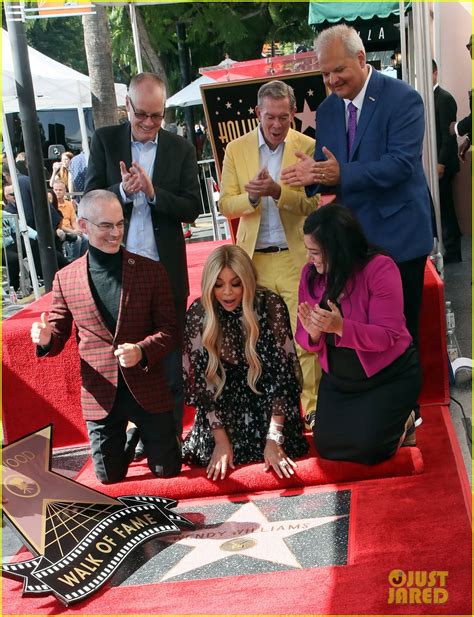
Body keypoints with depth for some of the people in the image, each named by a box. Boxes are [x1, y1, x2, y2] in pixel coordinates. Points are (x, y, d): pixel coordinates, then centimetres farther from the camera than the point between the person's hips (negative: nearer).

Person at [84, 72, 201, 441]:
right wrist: (121, 191, -19)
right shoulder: (104, 140, 3)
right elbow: (90, 200, 0)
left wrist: (153, 192, -18)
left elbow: (192, 209, -2)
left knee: (170, 360, 7)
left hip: (166, 271, 0)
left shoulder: (181, 149, 2)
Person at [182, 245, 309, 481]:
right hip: (225, 400, 1)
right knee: (212, 454, -20)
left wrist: (274, 439, -24)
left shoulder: (271, 306, -21)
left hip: (265, 395, -1)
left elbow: (282, 373, -19)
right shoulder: (198, 313, -16)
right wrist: (221, 439, -17)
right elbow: (202, 380, -12)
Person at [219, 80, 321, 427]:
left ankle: (313, 405, 11)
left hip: (296, 257, -2)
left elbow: (313, 203, -5)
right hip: (254, 259, 2)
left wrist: (277, 191, -22)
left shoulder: (308, 148, 1)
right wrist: (251, 196, -16)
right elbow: (226, 204, 5)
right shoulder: (237, 150, 7)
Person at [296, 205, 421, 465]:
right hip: (338, 379, 6)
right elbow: (305, 339, -6)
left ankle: (401, 425, 17)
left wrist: (340, 327, -42)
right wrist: (313, 333, -31)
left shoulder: (380, 268, -23)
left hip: (390, 375, -5)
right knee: (326, 445, 0)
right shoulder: (310, 274, -7)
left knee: (366, 447, -18)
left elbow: (387, 336, -27)